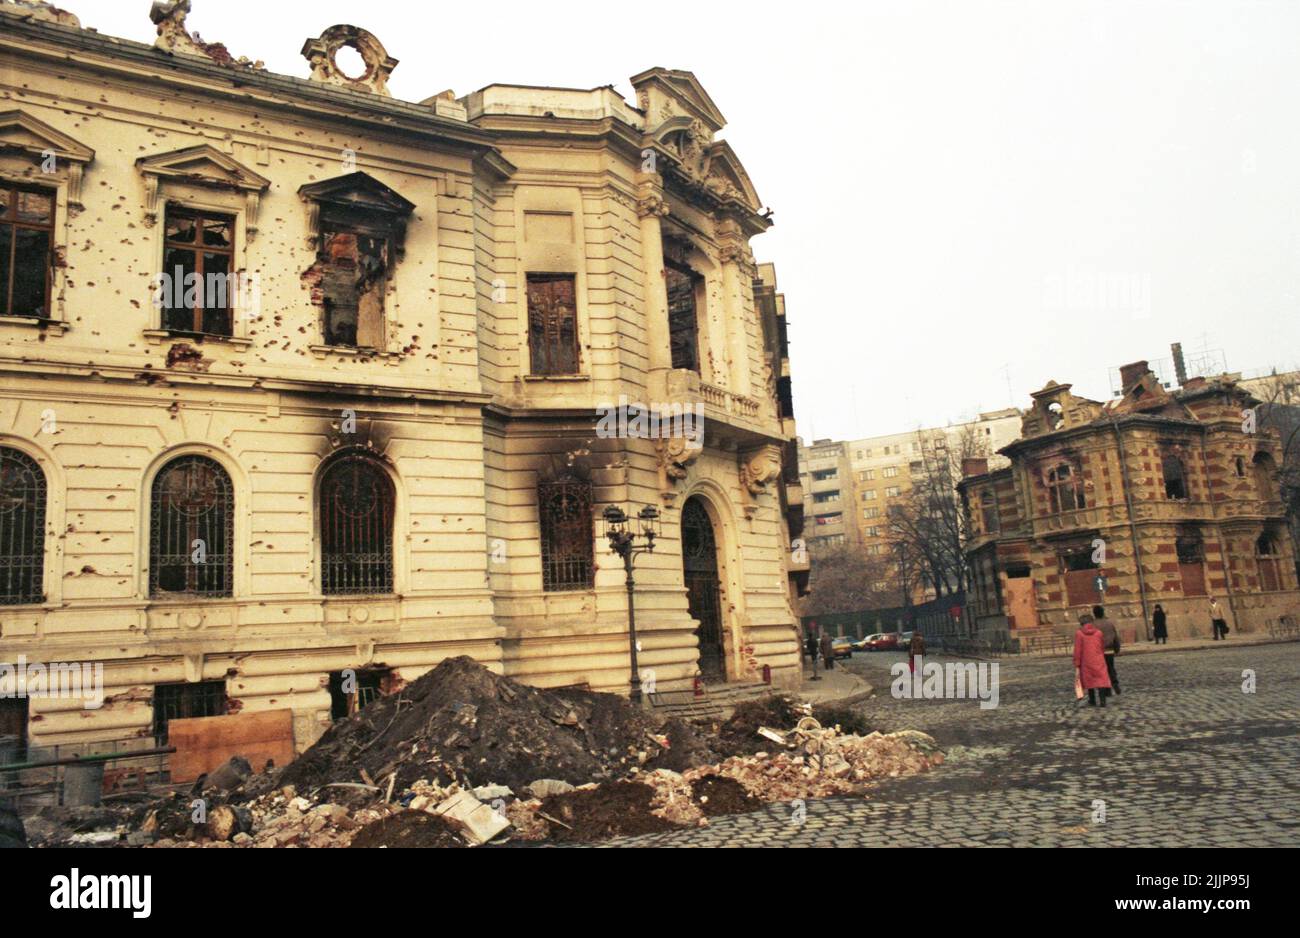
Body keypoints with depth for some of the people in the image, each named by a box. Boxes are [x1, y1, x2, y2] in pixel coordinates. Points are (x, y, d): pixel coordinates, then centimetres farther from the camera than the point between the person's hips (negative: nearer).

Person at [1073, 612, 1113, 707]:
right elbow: (1102, 648, 9)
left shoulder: (1079, 633, -7)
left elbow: (1077, 651, -9)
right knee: (1101, 679, 0)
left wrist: (1077, 665, -4)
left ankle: (1092, 701, 22)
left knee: (1089, 680, 12)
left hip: (1086, 662, -1)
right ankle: (1103, 700, -12)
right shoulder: (1098, 632, 2)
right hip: (1099, 661, 1)